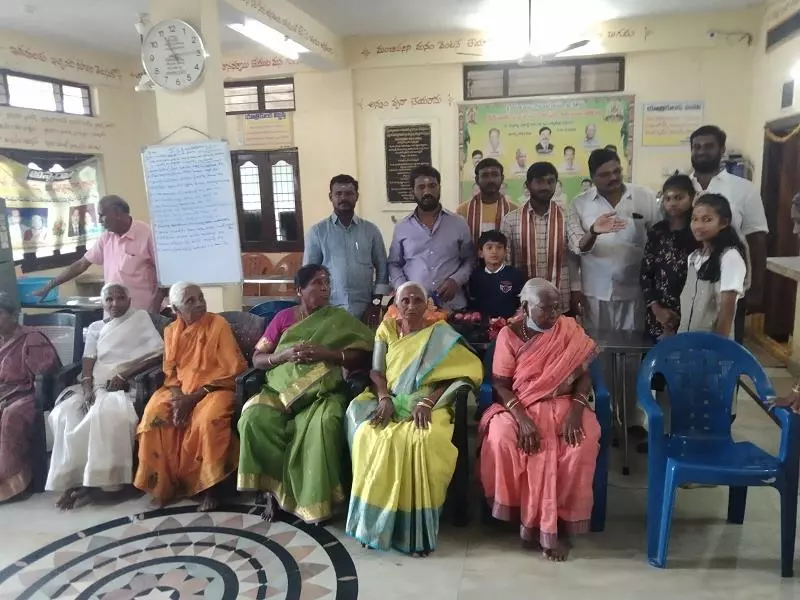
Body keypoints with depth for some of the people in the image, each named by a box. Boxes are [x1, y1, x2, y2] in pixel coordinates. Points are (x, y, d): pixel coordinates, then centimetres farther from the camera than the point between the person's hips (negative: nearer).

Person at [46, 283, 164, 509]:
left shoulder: (140, 318, 4)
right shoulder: (95, 328, 18)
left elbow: (159, 354, -7)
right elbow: (88, 364, 6)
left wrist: (125, 374, -13)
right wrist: (87, 388, -14)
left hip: (127, 385, -4)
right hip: (96, 385, 5)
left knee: (108, 414, -34)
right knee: (64, 413, -24)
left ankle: (93, 479, -20)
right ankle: (72, 477, -19)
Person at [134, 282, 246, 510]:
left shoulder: (218, 324, -8)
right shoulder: (171, 331, 7)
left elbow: (231, 368, -12)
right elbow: (170, 371, 9)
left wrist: (194, 397, -16)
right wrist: (178, 397, -13)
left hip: (213, 388, -4)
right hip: (179, 389, 5)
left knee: (209, 419, -34)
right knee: (153, 415, -22)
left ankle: (209, 486, -17)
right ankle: (163, 484, -6)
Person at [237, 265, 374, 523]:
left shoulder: (340, 320, 6)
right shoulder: (283, 317, 10)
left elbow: (363, 357, -5)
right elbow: (257, 359, 8)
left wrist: (325, 353, -16)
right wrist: (284, 355, -12)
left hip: (323, 393, -2)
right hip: (281, 390, 2)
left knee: (323, 424, -35)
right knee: (254, 418, -28)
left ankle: (314, 498, -16)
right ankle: (274, 486, -9)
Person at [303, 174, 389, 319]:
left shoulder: (371, 230, 7)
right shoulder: (317, 231, 3)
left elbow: (382, 268, 9)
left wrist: (377, 301, 0)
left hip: (364, 311, 1)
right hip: (328, 310, -1)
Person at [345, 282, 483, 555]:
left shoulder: (441, 333, 5)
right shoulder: (386, 329, 14)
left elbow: (462, 372, -5)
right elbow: (376, 371, 7)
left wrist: (427, 402, -17)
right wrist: (384, 398, -14)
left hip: (427, 405, -2)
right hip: (390, 402, 3)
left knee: (421, 441, -34)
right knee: (369, 435, -29)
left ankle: (416, 527, -22)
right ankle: (374, 521, -16)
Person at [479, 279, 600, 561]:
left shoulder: (570, 330, -1)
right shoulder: (509, 335, -6)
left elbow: (584, 376, -1)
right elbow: (500, 385, -8)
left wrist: (575, 409, -19)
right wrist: (522, 418, -22)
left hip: (563, 404, 1)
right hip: (519, 406, -1)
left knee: (583, 443, -29)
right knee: (501, 439, -31)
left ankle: (559, 521, -12)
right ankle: (526, 515, -9)